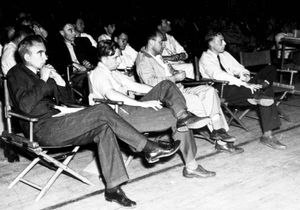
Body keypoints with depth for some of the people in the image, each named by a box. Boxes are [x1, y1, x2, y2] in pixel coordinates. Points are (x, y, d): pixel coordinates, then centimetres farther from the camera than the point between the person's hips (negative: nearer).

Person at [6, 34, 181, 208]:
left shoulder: (43, 71, 22)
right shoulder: (16, 74, 1)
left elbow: (68, 100, 20)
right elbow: (26, 106, -17)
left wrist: (59, 80, 3)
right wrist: (43, 80, -12)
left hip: (56, 121, 7)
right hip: (42, 130, -7)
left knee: (103, 128, -19)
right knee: (102, 111, -22)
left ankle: (113, 188, -21)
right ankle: (149, 148, -18)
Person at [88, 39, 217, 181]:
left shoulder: (113, 73, 22)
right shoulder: (98, 74, -9)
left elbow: (134, 86, 21)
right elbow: (111, 94, -27)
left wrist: (162, 92, 12)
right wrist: (142, 104, -31)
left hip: (132, 108, 9)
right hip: (123, 117, -9)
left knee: (166, 85, -7)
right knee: (175, 118, -16)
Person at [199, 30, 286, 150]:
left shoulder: (225, 54, 22)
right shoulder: (206, 58, -4)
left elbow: (238, 67, 23)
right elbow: (219, 75, -21)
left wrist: (244, 74, -5)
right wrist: (245, 84, -28)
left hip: (237, 85, 8)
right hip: (222, 90, -8)